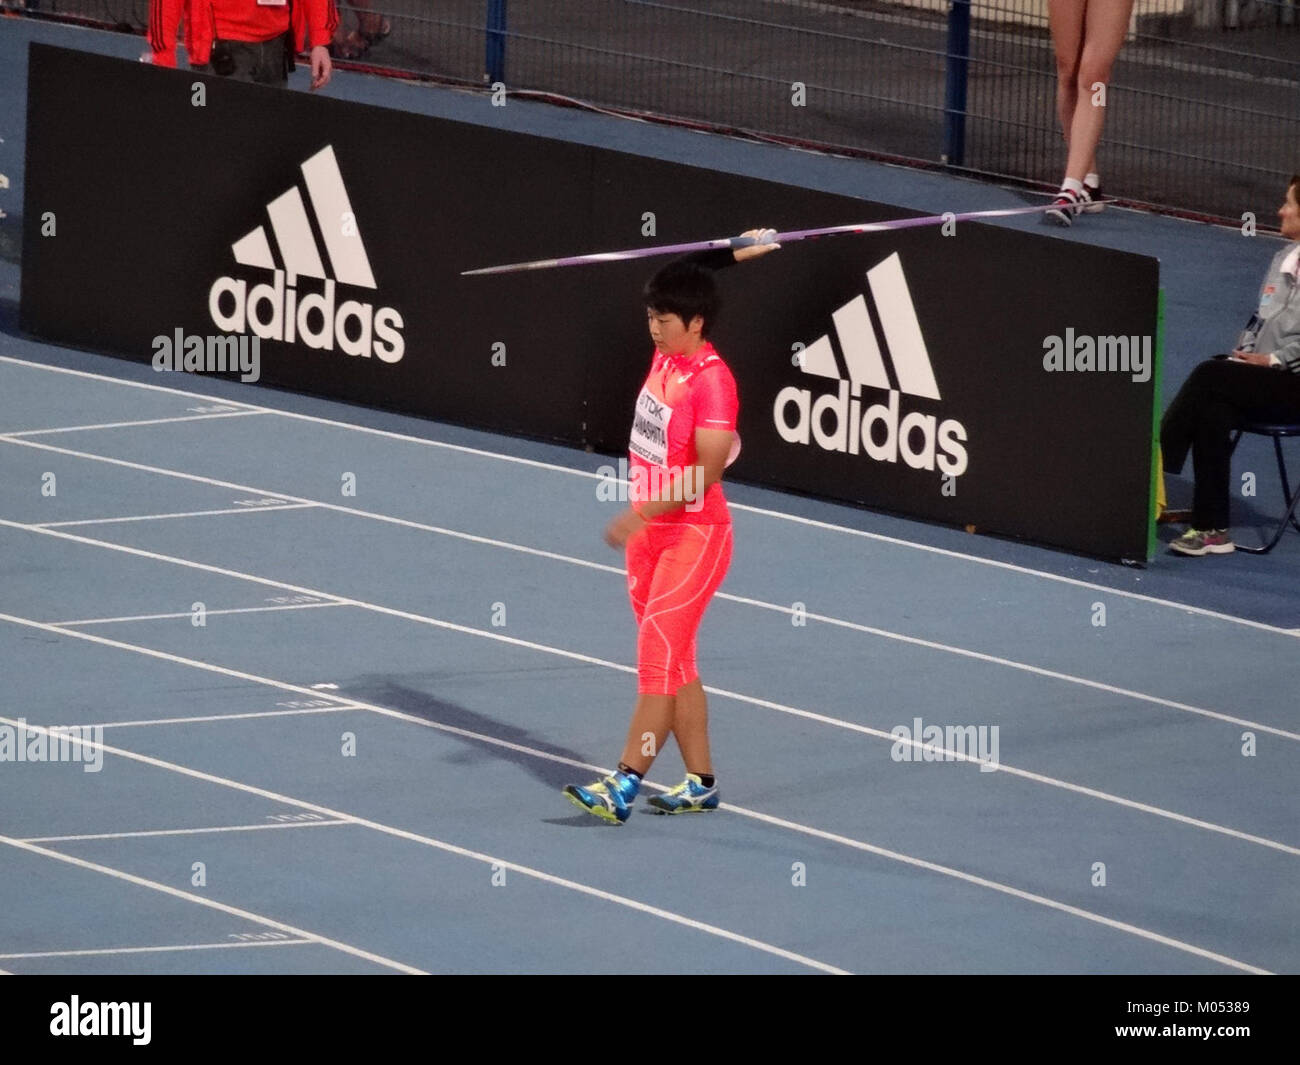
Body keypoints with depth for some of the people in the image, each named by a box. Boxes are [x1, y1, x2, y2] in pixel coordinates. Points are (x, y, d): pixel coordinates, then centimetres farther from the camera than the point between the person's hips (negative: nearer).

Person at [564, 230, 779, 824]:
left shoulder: (712, 381, -19)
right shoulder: (664, 358, 4)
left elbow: (704, 476, -23)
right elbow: (683, 283, 24)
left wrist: (639, 515, -28)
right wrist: (731, 255, 21)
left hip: (694, 535, -9)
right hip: (650, 534, 9)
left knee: (659, 658, -11)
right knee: (674, 662, 11)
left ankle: (624, 787, -16)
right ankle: (700, 784, 17)